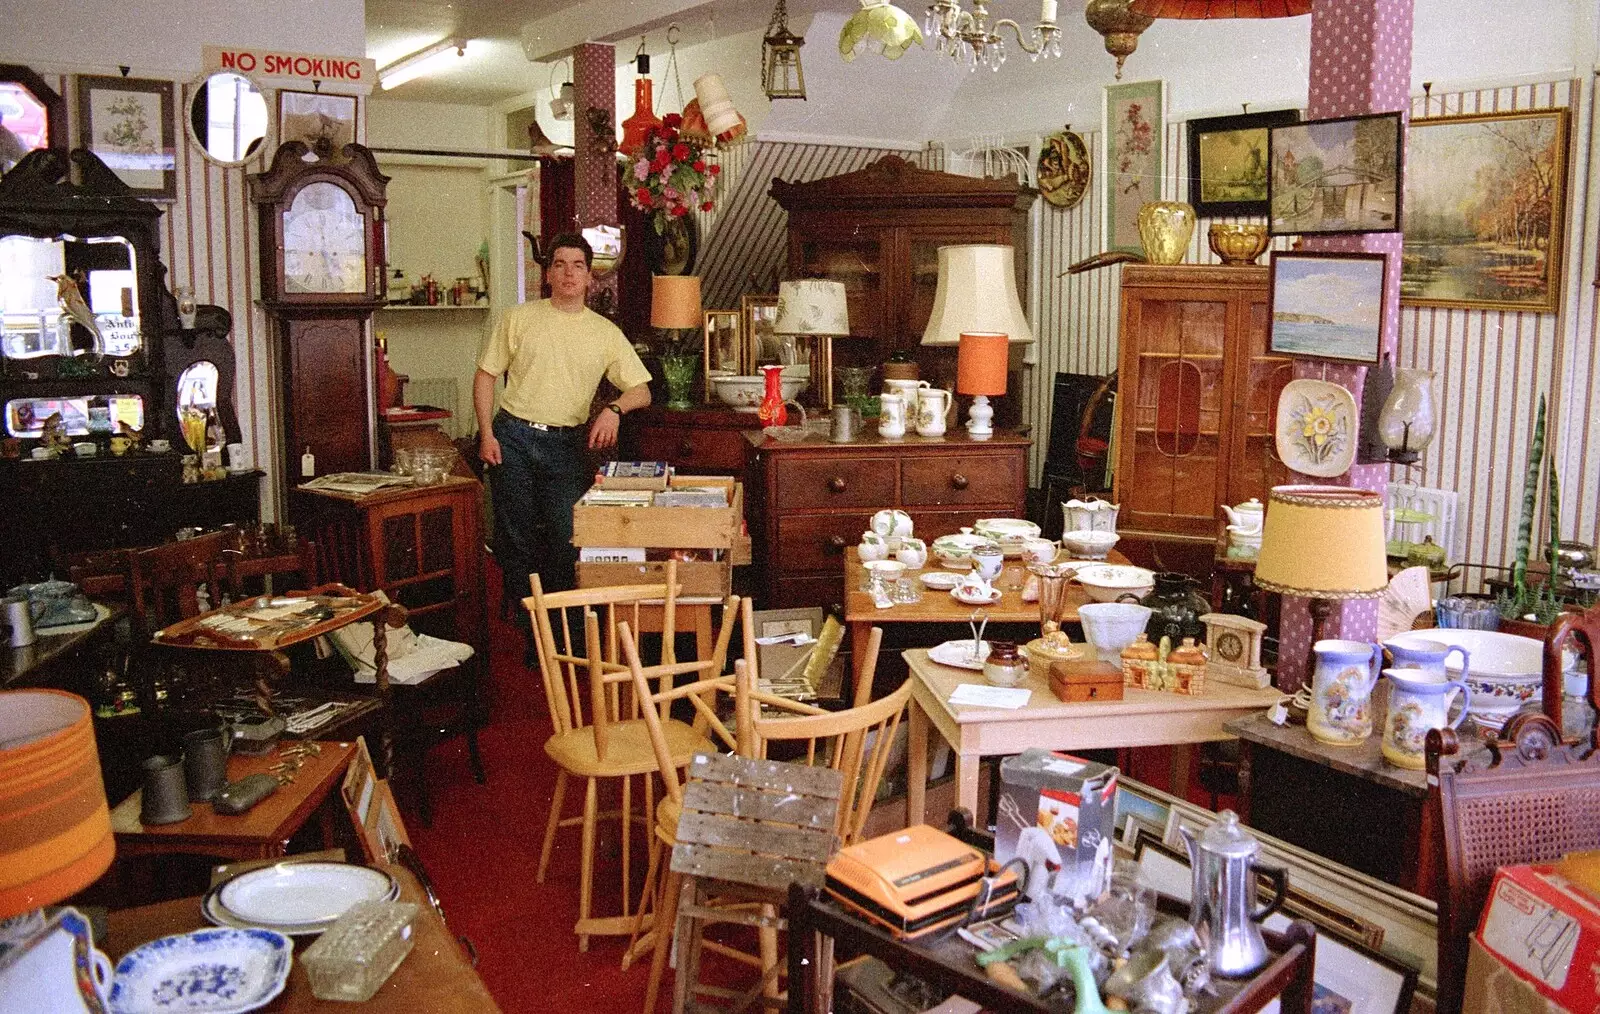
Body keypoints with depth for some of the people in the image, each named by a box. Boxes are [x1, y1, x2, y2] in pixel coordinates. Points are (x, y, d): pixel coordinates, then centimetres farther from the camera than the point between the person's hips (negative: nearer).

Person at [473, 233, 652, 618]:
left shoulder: (606, 332, 7)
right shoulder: (520, 318, 4)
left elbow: (641, 391, 5)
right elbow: (485, 375, 7)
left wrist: (614, 409, -16)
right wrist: (486, 434, -4)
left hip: (567, 445, 1)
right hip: (513, 438, 0)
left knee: (568, 537, -2)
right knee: (514, 536, 4)